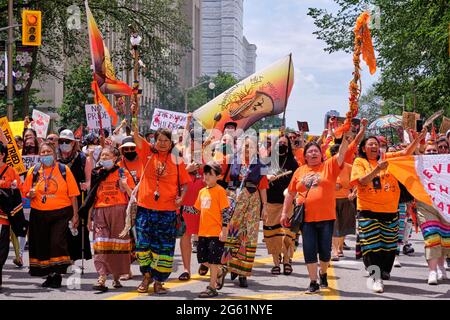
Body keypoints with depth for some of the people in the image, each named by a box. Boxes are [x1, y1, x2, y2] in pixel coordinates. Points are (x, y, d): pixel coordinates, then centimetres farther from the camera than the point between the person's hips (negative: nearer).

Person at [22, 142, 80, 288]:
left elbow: (73, 194, 1)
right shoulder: (33, 171, 6)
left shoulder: (64, 170, 0)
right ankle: (49, 276, 22)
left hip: (61, 214, -3)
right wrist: (30, 194, -12)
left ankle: (57, 275, -3)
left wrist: (75, 215, -3)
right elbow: (26, 193, 12)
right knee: (42, 245, 7)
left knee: (57, 242, -15)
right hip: (39, 214, 3)